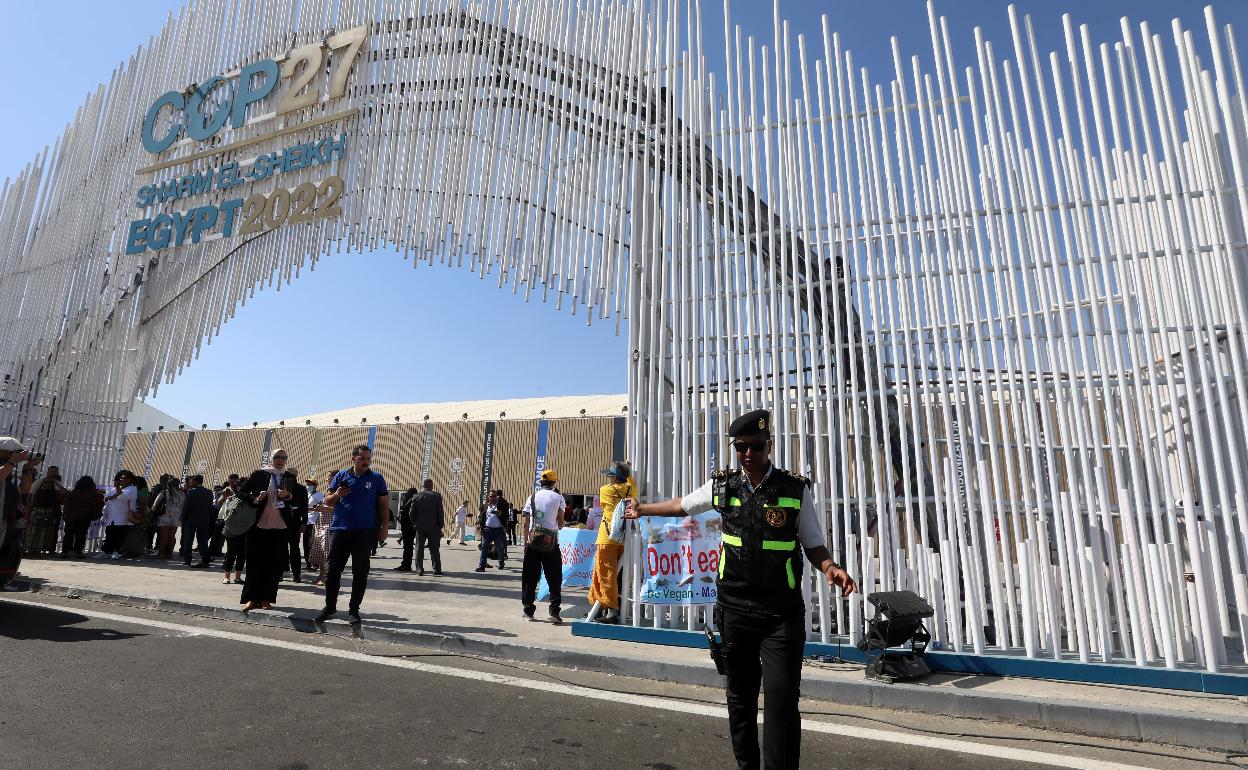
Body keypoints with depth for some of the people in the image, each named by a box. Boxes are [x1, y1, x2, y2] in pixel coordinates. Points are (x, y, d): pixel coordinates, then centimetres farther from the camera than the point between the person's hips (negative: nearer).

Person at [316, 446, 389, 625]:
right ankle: (330, 606, 20)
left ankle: (354, 610, 12)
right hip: (339, 530, 2)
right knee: (333, 570, 5)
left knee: (360, 572, 2)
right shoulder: (341, 476, 8)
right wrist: (337, 494, -10)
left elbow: (384, 505, 5)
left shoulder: (376, 479, 4)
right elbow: (327, 501, 12)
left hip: (365, 532, -1)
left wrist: (384, 527, -4)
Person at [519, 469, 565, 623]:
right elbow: (561, 523, -1)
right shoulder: (558, 498, -1)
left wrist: (526, 541, 11)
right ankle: (554, 611, -2)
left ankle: (528, 610, 14)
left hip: (533, 541, 2)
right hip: (551, 542, -2)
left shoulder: (533, 497, 5)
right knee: (554, 579, 5)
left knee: (529, 578, 11)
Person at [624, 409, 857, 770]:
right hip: (735, 608, 3)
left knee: (781, 699, -10)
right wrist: (642, 508, 30)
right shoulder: (722, 486, 0)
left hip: (782, 615, -2)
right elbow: (682, 505, 19)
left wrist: (831, 568, -21)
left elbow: (813, 545, 0)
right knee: (740, 696, 15)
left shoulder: (795, 489, -6)